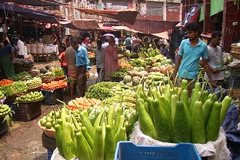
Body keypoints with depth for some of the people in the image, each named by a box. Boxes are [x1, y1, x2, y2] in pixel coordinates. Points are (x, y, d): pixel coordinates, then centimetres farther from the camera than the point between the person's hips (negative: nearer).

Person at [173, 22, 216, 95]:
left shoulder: (203, 46, -1)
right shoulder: (183, 43, 0)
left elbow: (205, 64, 5)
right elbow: (178, 60, 4)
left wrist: (211, 80, 6)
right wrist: (174, 75, -2)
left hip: (193, 77, 0)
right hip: (181, 75, 1)